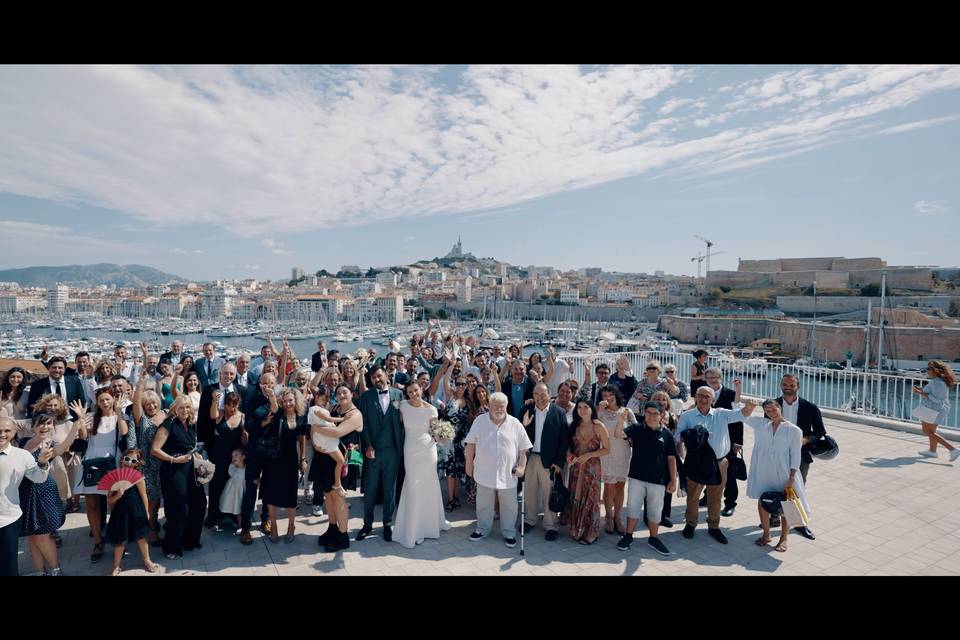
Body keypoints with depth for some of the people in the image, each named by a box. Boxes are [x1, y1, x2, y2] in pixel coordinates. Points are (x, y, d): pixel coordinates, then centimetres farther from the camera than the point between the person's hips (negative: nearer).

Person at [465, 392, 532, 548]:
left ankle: (509, 533, 27)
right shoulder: (480, 421, -2)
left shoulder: (515, 424, -3)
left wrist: (521, 466, -6)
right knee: (483, 504, 15)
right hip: (484, 472, 1)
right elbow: (471, 444, 3)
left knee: (509, 506, 10)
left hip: (508, 474, 0)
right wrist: (469, 464, 2)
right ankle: (483, 529, 33)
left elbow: (523, 448, 0)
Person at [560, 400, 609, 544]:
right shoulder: (574, 426, 5)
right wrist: (569, 454, -3)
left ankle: (590, 534, 19)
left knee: (590, 499, 3)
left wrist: (589, 455, -17)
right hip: (576, 467, 4)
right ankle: (577, 530, 27)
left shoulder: (598, 426, -9)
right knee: (576, 498, 10)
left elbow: (607, 449, -7)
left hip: (592, 467, -4)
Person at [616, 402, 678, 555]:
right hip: (637, 477, 0)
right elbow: (619, 434, -17)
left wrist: (673, 480, 0)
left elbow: (671, 459, 3)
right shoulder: (636, 429, -3)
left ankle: (653, 538, 30)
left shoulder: (666, 434, -1)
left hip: (658, 480, 1)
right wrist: (621, 419, -34)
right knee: (634, 507, 10)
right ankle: (628, 536, 24)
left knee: (655, 510, 12)